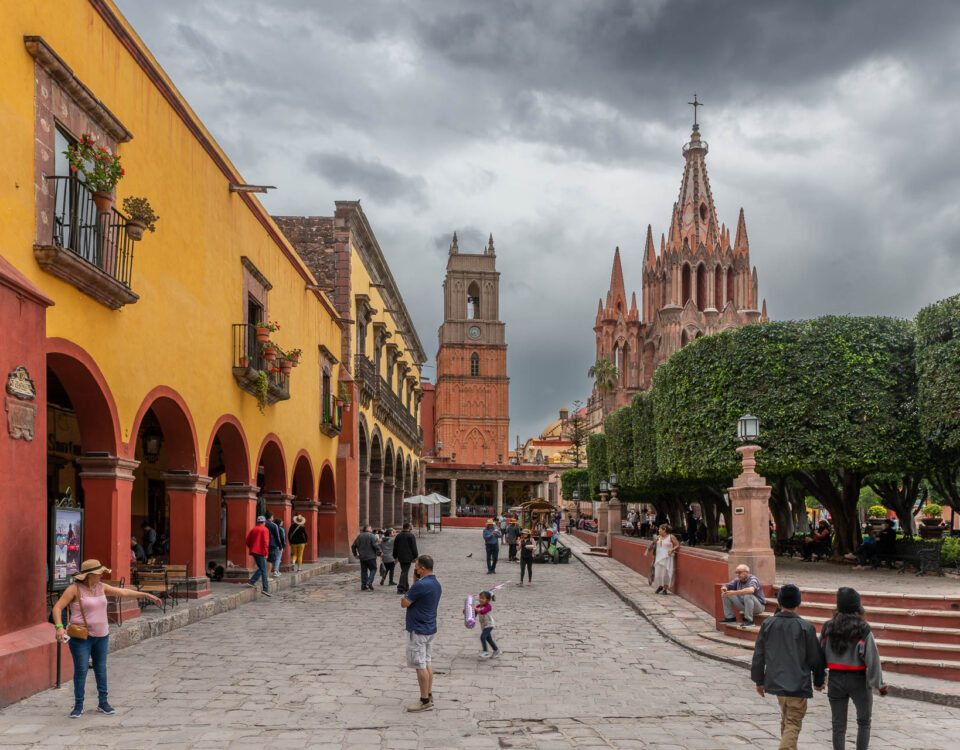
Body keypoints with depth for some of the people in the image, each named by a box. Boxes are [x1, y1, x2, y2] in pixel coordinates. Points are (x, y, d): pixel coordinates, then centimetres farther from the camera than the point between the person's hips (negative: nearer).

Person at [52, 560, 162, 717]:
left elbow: (123, 592, 12)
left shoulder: (100, 587, 6)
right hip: (81, 636, -6)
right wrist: (59, 626, -30)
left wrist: (147, 595, 12)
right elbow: (57, 607, -15)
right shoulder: (74, 589, -11)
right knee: (81, 669, -6)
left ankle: (103, 703, 20)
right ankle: (78, 706, 5)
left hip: (101, 635, 6)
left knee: (101, 668, 10)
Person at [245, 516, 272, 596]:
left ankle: (251, 582, 7)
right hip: (260, 552, -7)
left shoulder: (253, 529, 13)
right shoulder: (265, 530, -6)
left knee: (261, 569, 18)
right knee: (264, 570, -5)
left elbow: (248, 541, 13)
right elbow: (265, 542, -16)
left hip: (253, 552, 7)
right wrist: (266, 553, -16)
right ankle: (265, 589, -9)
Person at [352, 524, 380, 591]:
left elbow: (353, 546, 11)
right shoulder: (371, 536, -10)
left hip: (362, 557, 5)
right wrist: (379, 552, -4)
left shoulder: (359, 536, 8)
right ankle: (369, 582, -11)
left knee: (363, 571, 11)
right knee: (373, 569, 6)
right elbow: (376, 545, -17)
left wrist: (355, 554, 22)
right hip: (371, 557, -5)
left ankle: (363, 586, 10)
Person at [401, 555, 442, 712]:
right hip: (430, 629, 9)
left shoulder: (420, 585, -22)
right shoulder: (436, 584, 8)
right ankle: (429, 696, 22)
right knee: (426, 663, 16)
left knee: (420, 666, -3)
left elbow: (404, 603, -13)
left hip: (418, 631, -9)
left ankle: (425, 701, 1)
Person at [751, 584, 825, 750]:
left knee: (786, 719, 22)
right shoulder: (806, 627, -10)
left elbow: (759, 655, 3)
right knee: (793, 723, 1)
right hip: (798, 684, -4)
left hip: (776, 681, 4)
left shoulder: (768, 624, -2)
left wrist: (758, 680, 14)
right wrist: (818, 681, 13)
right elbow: (815, 658, -3)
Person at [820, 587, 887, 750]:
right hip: (859, 681, -2)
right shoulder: (863, 630, -14)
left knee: (838, 726, 10)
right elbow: (872, 659, -15)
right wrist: (879, 684, -6)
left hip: (836, 680, 2)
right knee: (864, 723, 17)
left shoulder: (828, 628, -3)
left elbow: (820, 655, 2)